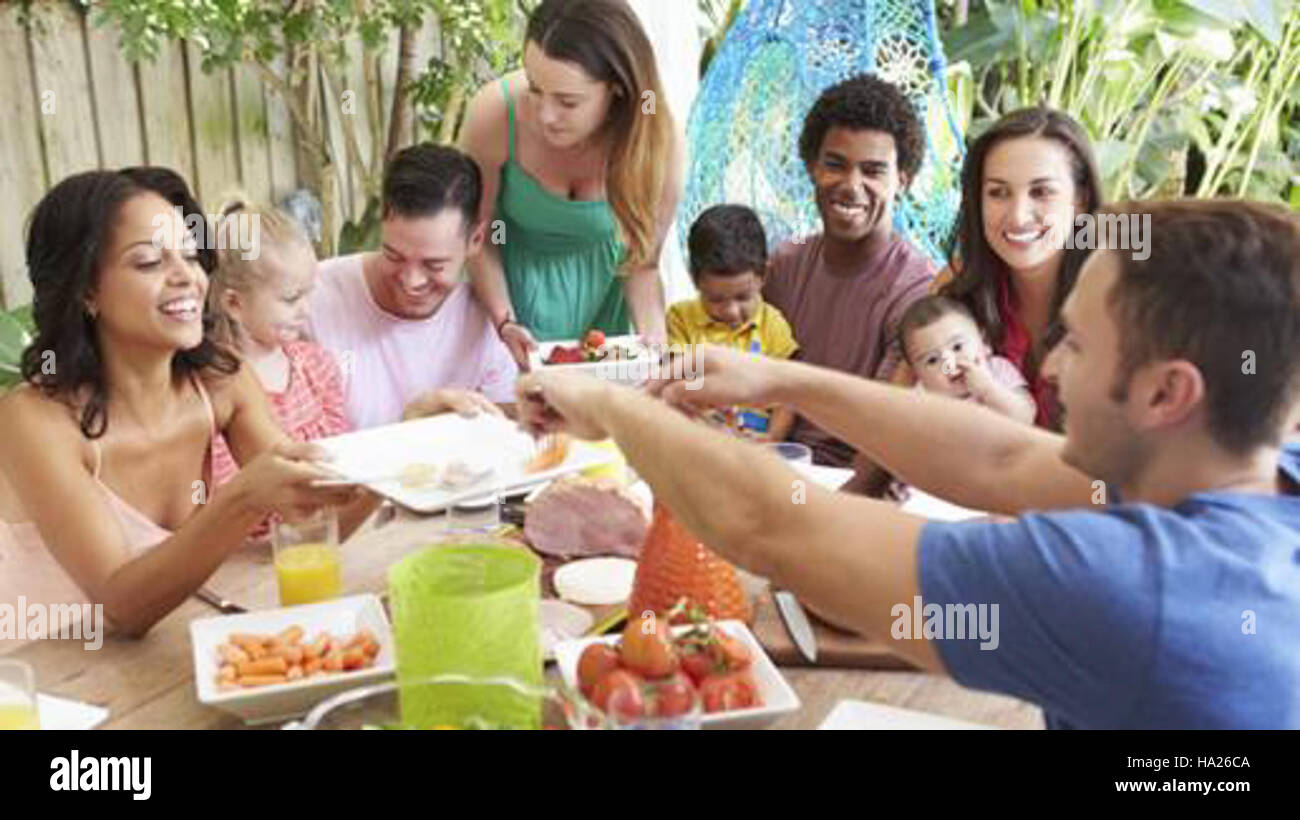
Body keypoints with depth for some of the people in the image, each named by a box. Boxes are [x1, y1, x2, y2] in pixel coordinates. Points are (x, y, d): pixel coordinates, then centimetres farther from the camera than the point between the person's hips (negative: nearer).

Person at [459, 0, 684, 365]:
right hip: (512, 278, -1)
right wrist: (503, 321, -26)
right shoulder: (495, 112, -31)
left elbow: (642, 262, -13)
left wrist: (653, 339, -29)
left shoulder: (661, 142, -28)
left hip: (599, 290, 1)